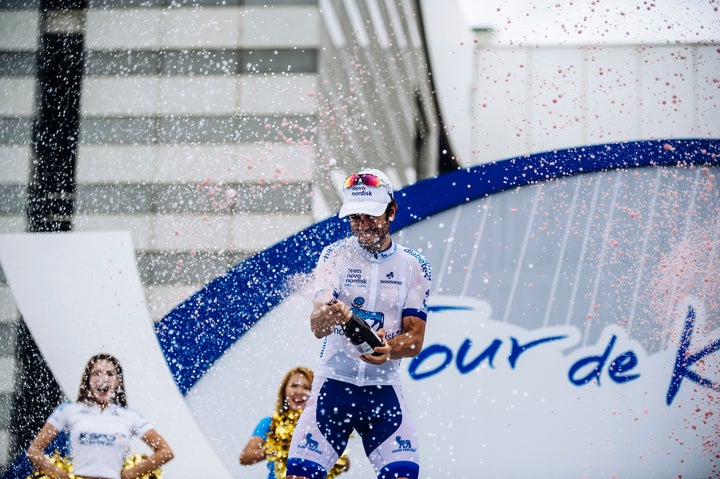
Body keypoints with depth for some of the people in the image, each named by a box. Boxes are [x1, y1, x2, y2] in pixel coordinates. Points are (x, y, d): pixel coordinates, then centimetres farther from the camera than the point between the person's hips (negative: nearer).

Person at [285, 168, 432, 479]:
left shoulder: (414, 266, 2)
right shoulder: (335, 256, -3)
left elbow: (415, 339, 0)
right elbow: (316, 328, -16)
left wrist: (388, 349, -23)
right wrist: (327, 316, -40)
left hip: (384, 389, 1)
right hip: (333, 384, -1)